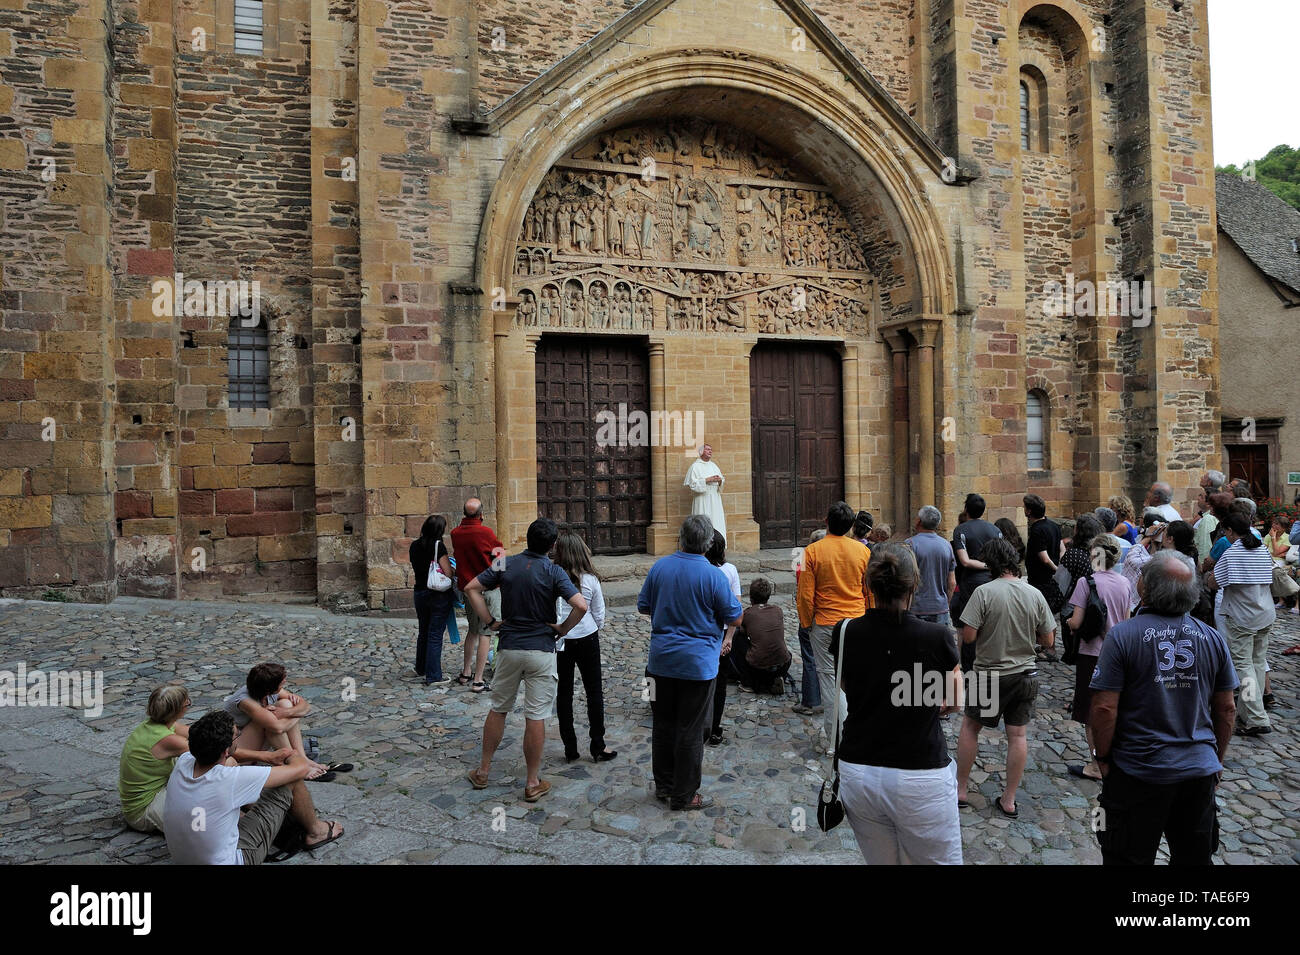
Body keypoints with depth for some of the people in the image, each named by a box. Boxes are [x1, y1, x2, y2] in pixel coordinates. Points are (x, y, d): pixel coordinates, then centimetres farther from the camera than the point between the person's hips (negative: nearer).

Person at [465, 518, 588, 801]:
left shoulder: (506, 565, 0)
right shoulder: (553, 572, -11)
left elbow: (471, 589, 1)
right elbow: (581, 606, -21)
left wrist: (490, 621, 3)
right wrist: (562, 629, -6)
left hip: (508, 647, 3)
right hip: (541, 651, -3)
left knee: (498, 709, 18)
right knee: (535, 717, 4)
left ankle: (483, 771, 28)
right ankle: (533, 783, 12)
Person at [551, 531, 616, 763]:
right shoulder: (590, 580, -10)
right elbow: (599, 616, -2)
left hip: (559, 641, 0)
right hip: (587, 640, 0)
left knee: (564, 692, 12)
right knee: (594, 692, 12)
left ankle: (570, 748, 18)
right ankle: (598, 747, 17)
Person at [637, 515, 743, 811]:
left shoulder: (659, 567, -2)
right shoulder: (713, 575, -15)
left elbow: (643, 606, 8)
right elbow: (734, 618, -6)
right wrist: (726, 636, 16)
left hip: (661, 660, 4)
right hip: (698, 663, -4)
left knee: (663, 724, 16)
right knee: (690, 731, 6)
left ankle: (663, 786, 29)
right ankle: (683, 795, 15)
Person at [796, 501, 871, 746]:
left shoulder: (812, 551, -9)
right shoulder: (863, 551, -1)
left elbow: (805, 594, -9)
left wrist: (807, 623, 4)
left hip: (825, 625, -2)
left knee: (829, 676, 5)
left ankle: (836, 740, 9)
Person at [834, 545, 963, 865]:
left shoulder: (846, 634, -7)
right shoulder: (937, 637, -14)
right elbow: (954, 704, 4)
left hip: (858, 775, 3)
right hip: (921, 777, -3)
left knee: (880, 861, 19)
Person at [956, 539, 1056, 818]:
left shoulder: (984, 592, -18)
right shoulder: (1035, 594, -5)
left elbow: (968, 636, -19)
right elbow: (1048, 640, 1)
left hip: (991, 675, -3)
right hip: (1026, 674, 3)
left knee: (970, 726, 13)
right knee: (1018, 735, 10)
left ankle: (960, 790, 21)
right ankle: (1009, 801, 18)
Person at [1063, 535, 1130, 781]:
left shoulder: (1087, 581, -16)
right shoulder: (1124, 583, 0)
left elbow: (1076, 623, -17)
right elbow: (1127, 622, 9)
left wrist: (1069, 622, 4)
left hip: (1093, 654, -5)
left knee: (1091, 714, 6)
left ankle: (1097, 766, 13)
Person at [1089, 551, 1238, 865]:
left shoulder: (1123, 636, -17)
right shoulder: (1213, 638, -2)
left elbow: (1105, 708, -18)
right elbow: (1226, 709, 6)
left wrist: (1102, 758, -4)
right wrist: (1219, 758, 20)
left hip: (1138, 772, -4)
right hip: (1200, 771, 4)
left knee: (1130, 857, 12)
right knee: (1194, 857, 22)